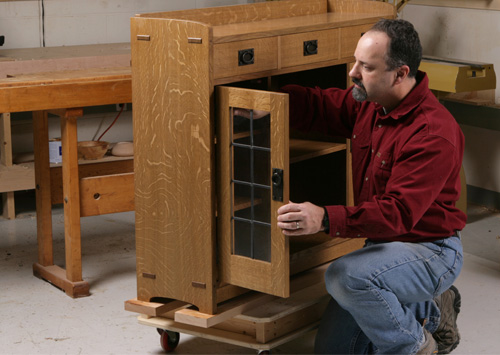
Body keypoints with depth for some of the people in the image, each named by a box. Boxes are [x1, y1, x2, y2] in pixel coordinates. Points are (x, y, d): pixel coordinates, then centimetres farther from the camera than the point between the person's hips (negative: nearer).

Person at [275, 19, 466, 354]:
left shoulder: (434, 134, -29)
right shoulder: (369, 104, -2)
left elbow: (398, 212, -35)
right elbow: (315, 105, 9)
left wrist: (326, 219, -45)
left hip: (431, 251, -9)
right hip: (383, 243, 9)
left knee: (345, 276, -36)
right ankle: (428, 311, 25)